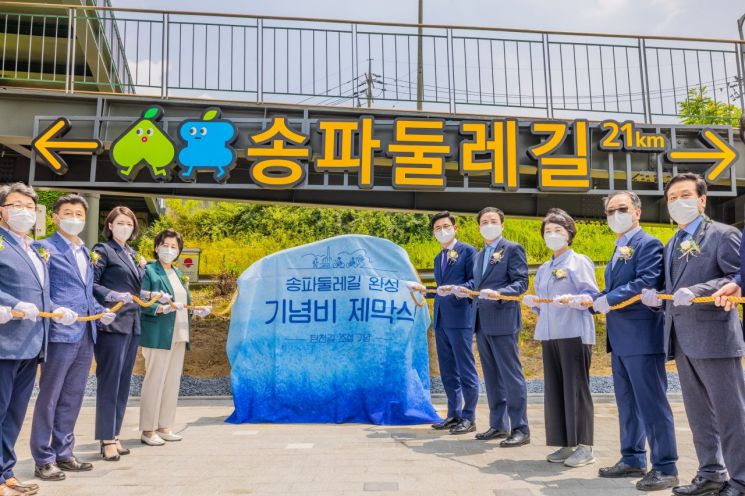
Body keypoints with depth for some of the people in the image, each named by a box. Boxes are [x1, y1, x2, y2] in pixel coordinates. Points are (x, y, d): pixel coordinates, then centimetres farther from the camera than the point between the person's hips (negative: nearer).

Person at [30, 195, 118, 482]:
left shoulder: (85, 252, 18)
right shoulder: (45, 248, -4)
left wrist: (101, 311, 8)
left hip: (85, 333, 7)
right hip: (60, 332, -7)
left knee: (72, 398, 13)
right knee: (49, 397, 1)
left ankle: (63, 454, 24)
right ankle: (43, 460, 12)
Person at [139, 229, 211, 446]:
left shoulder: (179, 274, 19)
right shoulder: (149, 271, -4)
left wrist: (196, 310, 5)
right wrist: (164, 308, -24)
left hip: (178, 336, 7)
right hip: (157, 336, -7)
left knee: (173, 382, 10)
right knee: (154, 382, -4)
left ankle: (164, 426, 20)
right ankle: (148, 430, 6)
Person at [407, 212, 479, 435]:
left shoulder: (467, 251, -1)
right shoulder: (438, 258, 21)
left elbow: (475, 282, -9)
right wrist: (424, 289, 10)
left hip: (460, 319, -8)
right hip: (441, 320, 8)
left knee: (466, 370, -2)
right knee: (448, 372, 12)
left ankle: (469, 418, 7)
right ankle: (454, 415, 22)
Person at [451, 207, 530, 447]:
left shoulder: (513, 249, -3)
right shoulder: (479, 256, 19)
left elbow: (521, 283, -10)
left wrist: (498, 293, -25)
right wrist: (465, 291, 3)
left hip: (502, 321, -8)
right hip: (481, 322, 8)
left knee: (511, 376, -4)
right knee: (492, 377, 13)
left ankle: (520, 429, 3)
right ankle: (498, 425, 22)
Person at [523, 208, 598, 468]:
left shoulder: (579, 262, 0)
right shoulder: (544, 269, 18)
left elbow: (593, 296, -7)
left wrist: (571, 300, -24)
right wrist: (534, 302, 0)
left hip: (574, 333, -6)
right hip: (549, 334, 6)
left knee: (576, 388, -4)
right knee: (554, 389, 6)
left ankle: (584, 447, 5)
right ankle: (565, 444, 15)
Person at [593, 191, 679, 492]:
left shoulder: (648, 244, -9)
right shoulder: (619, 250, 19)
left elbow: (646, 283, -22)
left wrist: (609, 299, -21)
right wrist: (592, 300, 0)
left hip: (642, 336, -9)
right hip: (620, 339, 10)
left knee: (652, 404, -3)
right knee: (627, 404, 16)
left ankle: (665, 468, 7)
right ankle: (633, 460, 27)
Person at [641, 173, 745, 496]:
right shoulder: (671, 245, 19)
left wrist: (698, 291, -25)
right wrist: (658, 298, 0)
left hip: (714, 336, -8)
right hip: (682, 339, 8)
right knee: (698, 413, 15)